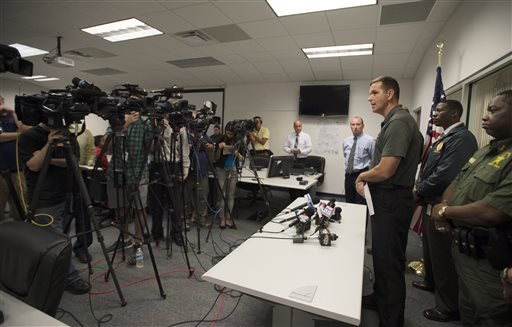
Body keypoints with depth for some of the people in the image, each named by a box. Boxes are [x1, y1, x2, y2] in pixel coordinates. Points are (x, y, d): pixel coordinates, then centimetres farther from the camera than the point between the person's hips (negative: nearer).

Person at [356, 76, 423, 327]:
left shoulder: (399, 122, -19)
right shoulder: (391, 122, 13)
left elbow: (384, 171, -25)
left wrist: (361, 176, -6)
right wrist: (365, 179, 0)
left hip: (391, 201, -10)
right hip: (385, 199, 10)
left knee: (389, 262, 4)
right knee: (381, 256, 23)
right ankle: (380, 299, 43)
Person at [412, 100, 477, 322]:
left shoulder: (461, 138, -19)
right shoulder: (445, 137, 13)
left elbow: (445, 175, -27)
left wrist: (419, 192, -13)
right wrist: (420, 190, 2)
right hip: (432, 203, 10)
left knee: (442, 256, 3)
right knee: (431, 249, 25)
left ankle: (449, 307, 20)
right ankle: (431, 282, 46)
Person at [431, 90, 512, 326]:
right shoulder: (485, 151, 10)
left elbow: (492, 213, -31)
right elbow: (456, 183, 14)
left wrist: (445, 211, -15)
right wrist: (443, 210, -6)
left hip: (489, 263, -8)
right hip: (463, 249, 9)